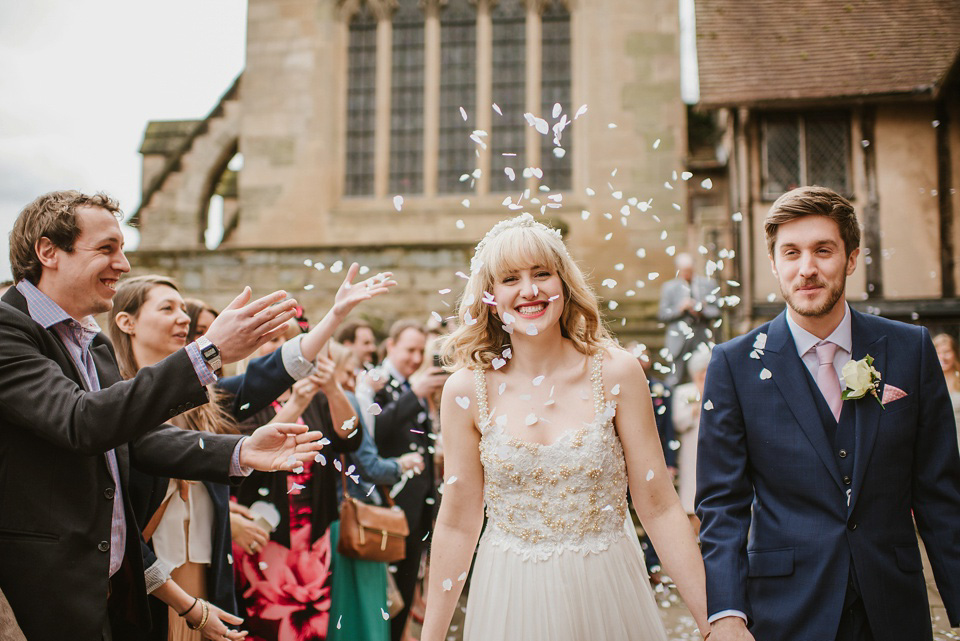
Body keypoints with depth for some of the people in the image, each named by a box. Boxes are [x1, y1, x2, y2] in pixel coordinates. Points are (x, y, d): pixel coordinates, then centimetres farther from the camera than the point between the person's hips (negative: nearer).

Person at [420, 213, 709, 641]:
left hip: (607, 594, 1)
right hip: (511, 601, 0)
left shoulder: (616, 373, -9)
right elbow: (457, 523, -2)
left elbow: (658, 507, -7)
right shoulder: (467, 389, -7)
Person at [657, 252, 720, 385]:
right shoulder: (669, 287, 8)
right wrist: (680, 308, -11)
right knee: (676, 379, -6)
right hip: (679, 340, -1)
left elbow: (716, 312, 9)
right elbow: (662, 315, 4)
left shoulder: (708, 284, 10)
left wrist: (701, 312, -10)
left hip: (703, 339, 1)